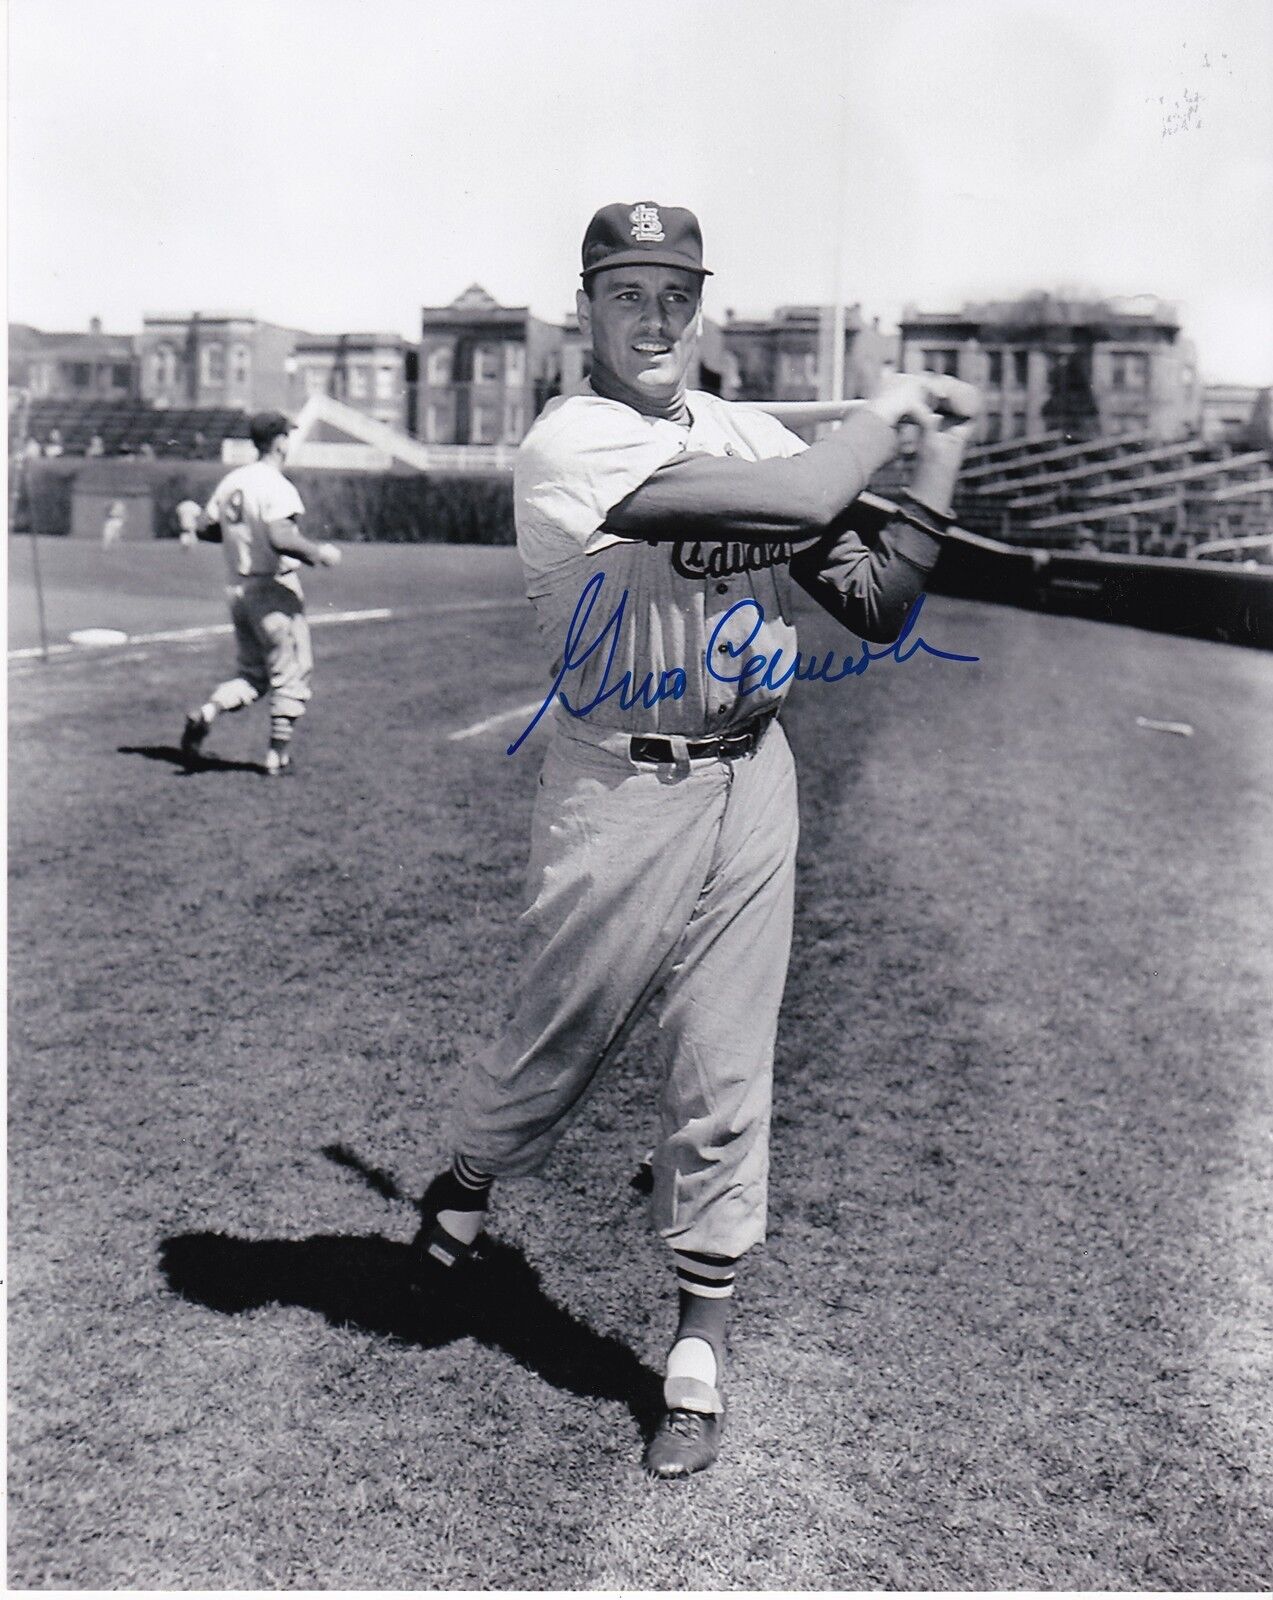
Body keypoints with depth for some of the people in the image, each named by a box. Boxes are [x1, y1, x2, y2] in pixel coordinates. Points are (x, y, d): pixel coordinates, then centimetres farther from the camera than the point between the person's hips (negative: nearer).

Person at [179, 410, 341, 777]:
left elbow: (204, 528, 14)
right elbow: (280, 539, -27)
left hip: (238, 589, 7)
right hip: (274, 589, -7)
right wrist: (318, 553, -13)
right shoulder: (277, 486, -14)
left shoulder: (231, 481, 9)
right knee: (291, 673, 4)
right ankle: (278, 755, 5)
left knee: (252, 675, 16)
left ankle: (206, 713, -9)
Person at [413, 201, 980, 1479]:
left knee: (725, 1076, 8)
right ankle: (462, 1189, 43)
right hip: (620, 792, -5)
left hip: (752, 787, 5)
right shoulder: (570, 442, -13)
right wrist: (891, 403, -7)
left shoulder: (747, 433, 8)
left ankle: (699, 1347, 22)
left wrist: (940, 457, -1)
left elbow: (875, 607, 4)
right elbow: (801, 500, -24)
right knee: (560, 1042, 10)